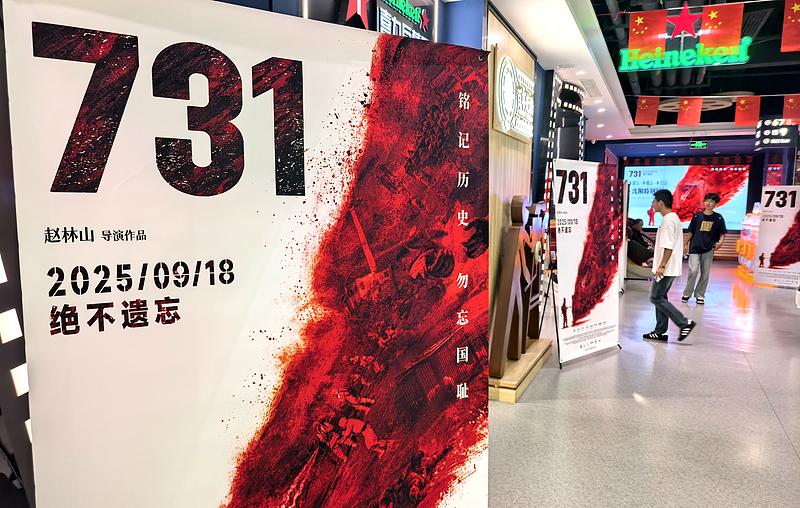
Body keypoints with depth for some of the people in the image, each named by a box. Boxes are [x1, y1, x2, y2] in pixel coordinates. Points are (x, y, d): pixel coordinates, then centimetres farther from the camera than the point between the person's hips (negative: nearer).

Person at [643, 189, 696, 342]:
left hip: (666, 269, -11)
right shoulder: (673, 218, 16)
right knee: (660, 298, 13)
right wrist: (657, 259, 27)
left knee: (656, 298, -6)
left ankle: (685, 323, -3)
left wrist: (661, 266, -23)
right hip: (668, 268, 11)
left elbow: (669, 246, -23)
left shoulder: (669, 220, -16)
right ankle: (660, 332, 17)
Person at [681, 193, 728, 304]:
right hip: (695, 248, -1)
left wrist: (720, 242, -12)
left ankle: (700, 295, 17)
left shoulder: (718, 218, 4)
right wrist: (686, 244, 12)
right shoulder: (697, 215, 5)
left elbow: (722, 234, 8)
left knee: (705, 274, 4)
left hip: (709, 249, 1)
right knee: (693, 271, -12)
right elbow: (691, 232, 12)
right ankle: (687, 293, 4)